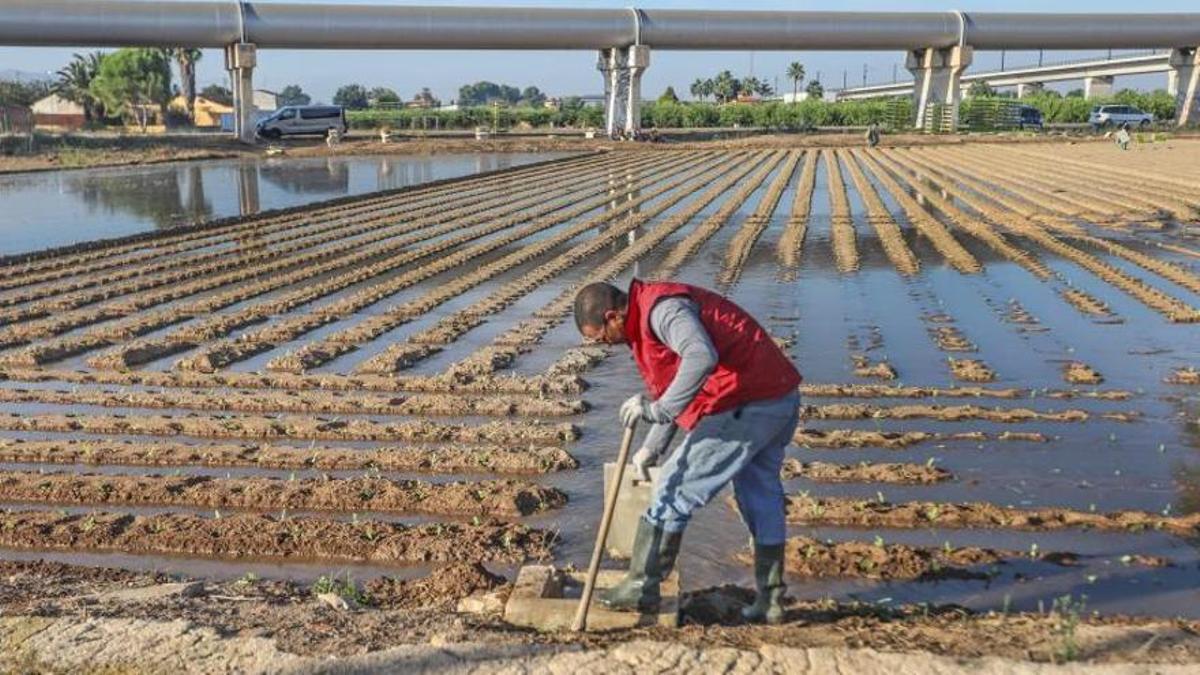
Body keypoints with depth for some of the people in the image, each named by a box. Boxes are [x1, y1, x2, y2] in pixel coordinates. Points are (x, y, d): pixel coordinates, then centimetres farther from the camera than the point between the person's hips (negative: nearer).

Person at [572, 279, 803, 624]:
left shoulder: (661, 308, -15)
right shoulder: (648, 318, 19)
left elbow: (701, 357, -34)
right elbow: (675, 379, 28)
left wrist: (659, 409, -29)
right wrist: (651, 448, 29)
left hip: (747, 408, -11)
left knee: (675, 489, -2)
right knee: (761, 497, 19)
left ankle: (641, 587, 8)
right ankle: (770, 601, 29)